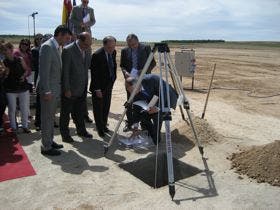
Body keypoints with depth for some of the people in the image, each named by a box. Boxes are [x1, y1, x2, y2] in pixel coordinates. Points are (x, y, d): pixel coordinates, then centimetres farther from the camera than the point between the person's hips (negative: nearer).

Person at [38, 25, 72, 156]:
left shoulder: (56, 47, 13)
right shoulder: (47, 47, -16)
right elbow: (43, 70, -21)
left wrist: (58, 88, 14)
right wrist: (46, 90, -22)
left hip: (55, 89, 9)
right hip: (49, 89, -9)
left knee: (51, 117, 18)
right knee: (47, 118, 0)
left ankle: (50, 141, 30)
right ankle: (46, 147, 10)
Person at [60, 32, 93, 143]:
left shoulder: (87, 50, 2)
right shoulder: (68, 50, -18)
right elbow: (65, 71, -17)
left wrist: (86, 85, 7)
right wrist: (67, 89, -16)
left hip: (81, 89, 6)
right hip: (69, 89, -6)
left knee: (78, 112, 21)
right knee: (65, 113, 9)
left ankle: (81, 130, 35)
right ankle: (65, 135, 22)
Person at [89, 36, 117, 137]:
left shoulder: (113, 52, -1)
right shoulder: (97, 55, -22)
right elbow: (94, 74, -20)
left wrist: (113, 78, 8)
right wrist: (97, 89, -20)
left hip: (109, 85, 7)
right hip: (99, 87, -7)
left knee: (106, 107, 17)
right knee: (98, 108, 6)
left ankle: (104, 125, 33)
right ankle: (100, 129, 19)